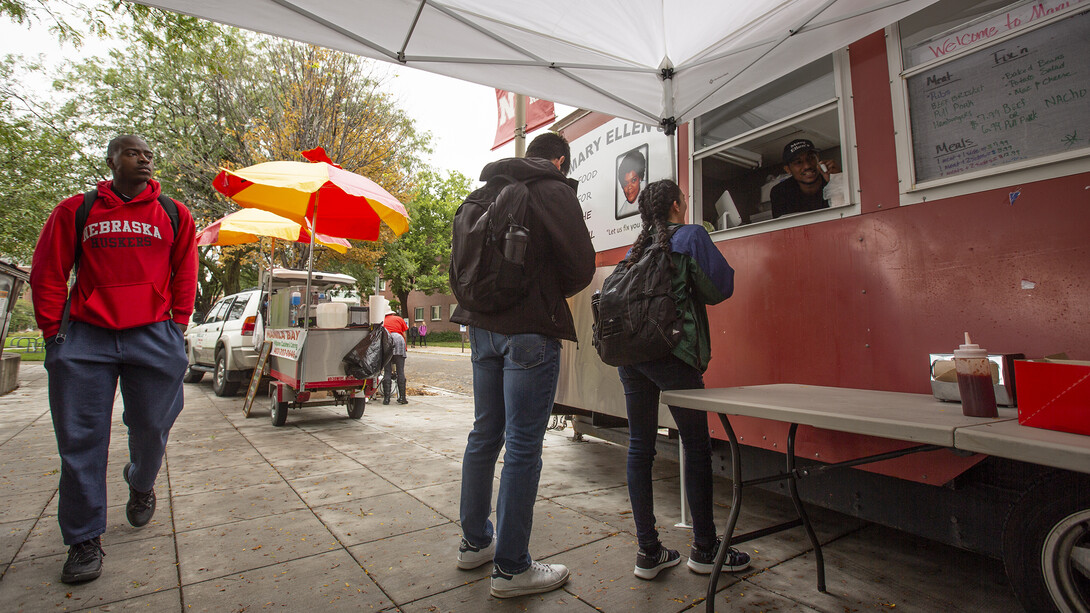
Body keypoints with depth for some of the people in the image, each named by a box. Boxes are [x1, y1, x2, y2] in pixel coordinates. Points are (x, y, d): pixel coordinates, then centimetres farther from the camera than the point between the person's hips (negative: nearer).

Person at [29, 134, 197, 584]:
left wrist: (176, 325, 4)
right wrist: (53, 330, 2)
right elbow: (47, 274, 8)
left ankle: (141, 485, 40)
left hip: (153, 335, 0)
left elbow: (185, 273, 10)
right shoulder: (75, 211, 8)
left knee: (152, 430, 7)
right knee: (80, 440, 2)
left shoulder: (173, 215, 9)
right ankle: (84, 540, 15)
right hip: (85, 336, 0)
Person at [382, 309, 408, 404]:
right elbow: (404, 335, 18)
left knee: (387, 372, 4)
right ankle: (402, 398, 0)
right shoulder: (399, 319, 24)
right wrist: (404, 348, 27)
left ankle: (386, 398, 1)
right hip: (397, 339, -2)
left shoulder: (383, 321, 28)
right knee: (400, 372, 0)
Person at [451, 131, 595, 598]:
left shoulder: (484, 193, 16)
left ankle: (475, 542, 31)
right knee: (523, 446, -1)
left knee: (485, 433, 17)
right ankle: (511, 568, 10)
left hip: (482, 326, 8)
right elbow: (581, 266, -8)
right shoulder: (553, 190, -4)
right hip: (529, 330, -7)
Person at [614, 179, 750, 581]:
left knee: (639, 446, 8)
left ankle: (648, 552, 16)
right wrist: (688, 287, 18)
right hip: (670, 351, -6)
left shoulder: (635, 249, 17)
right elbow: (719, 288, -2)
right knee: (697, 447, 7)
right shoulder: (691, 235, 2)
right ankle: (704, 550, 19)